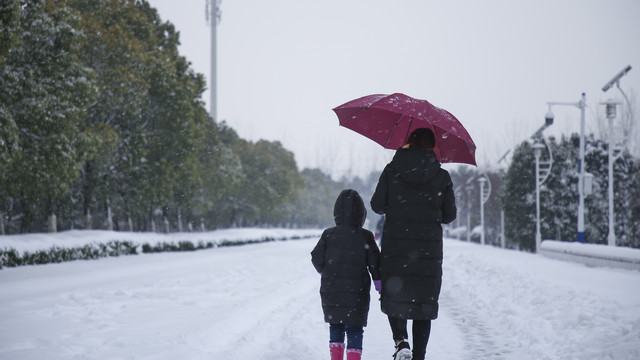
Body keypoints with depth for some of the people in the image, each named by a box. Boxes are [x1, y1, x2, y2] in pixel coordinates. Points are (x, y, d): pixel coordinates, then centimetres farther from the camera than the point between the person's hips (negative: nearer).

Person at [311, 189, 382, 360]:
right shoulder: (365, 236, -4)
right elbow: (375, 264, -2)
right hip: (357, 292, -2)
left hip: (330, 290, 2)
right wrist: (380, 287, 8)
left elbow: (317, 259, -1)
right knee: (355, 330, 2)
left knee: (335, 327, 16)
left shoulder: (328, 234, -2)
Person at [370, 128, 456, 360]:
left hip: (394, 246, 0)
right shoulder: (441, 176, 0)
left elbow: (377, 205, 1)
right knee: (424, 304, 9)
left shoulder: (392, 170, 0)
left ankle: (401, 340, -11)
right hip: (429, 248, 0)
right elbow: (449, 215, 5)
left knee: (393, 297, 13)